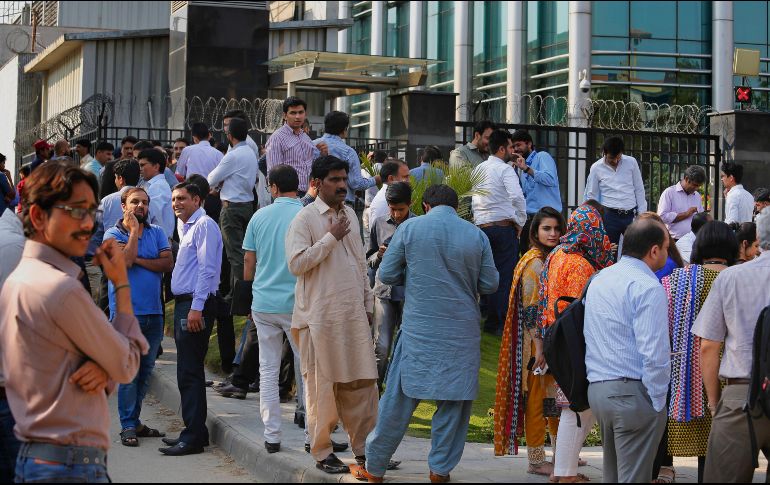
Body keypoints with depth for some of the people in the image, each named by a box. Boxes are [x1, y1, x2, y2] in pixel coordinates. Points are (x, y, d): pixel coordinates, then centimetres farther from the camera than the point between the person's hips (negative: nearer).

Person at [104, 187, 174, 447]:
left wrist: (139, 260, -10)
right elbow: (124, 261, -17)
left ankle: (134, 420, 17)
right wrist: (134, 230, -10)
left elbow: (167, 263, -2)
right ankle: (128, 426, -1)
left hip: (153, 311, 5)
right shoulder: (113, 234, 1)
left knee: (146, 370, 8)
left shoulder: (157, 233, 12)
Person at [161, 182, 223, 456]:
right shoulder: (186, 227, 20)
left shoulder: (204, 225, -10)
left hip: (195, 303, -10)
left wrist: (196, 308, -22)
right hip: (183, 302, 10)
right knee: (189, 372, 13)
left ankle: (193, 438, -9)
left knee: (189, 373, -10)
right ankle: (194, 431, 20)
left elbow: (207, 269, -17)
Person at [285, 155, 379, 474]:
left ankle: (364, 446, 16)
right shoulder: (305, 218, -7)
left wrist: (368, 302, 18)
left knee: (363, 381, 7)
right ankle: (322, 452, 10)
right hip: (321, 314, -6)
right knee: (322, 384, 0)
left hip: (354, 313, 6)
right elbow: (296, 263, -18)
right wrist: (331, 237, -18)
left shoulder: (350, 214, 14)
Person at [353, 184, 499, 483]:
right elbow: (489, 285, 5)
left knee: (400, 399, 6)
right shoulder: (476, 235, 1)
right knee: (455, 401, 9)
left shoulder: (410, 228, -2)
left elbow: (387, 274, 2)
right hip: (463, 333, 0)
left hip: (419, 331, 0)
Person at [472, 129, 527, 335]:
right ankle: (504, 323, -5)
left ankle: (491, 322, 15)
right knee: (506, 276, -4)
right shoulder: (505, 169, -8)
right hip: (504, 226, -7)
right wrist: (520, 222, -8)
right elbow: (517, 197, -20)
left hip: (482, 226, 7)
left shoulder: (478, 169, 14)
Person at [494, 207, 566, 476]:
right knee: (537, 399, -1)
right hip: (538, 342, -9)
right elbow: (531, 310, -18)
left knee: (556, 398, 16)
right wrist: (539, 349, -22)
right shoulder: (534, 263, -14)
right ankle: (536, 461, 6)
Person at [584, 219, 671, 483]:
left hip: (596, 389, 8)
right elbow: (654, 353, -18)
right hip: (633, 392, -8)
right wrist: (657, 402, -9)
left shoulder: (598, 280, 15)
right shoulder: (647, 287, -13)